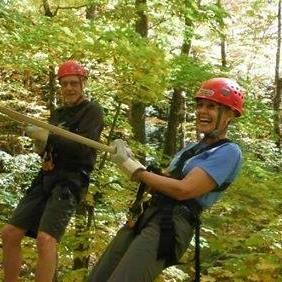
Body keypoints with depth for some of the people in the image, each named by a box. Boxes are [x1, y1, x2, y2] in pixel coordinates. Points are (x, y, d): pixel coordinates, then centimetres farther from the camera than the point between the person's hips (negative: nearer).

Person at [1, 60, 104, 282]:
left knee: (45, 239, -25)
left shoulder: (92, 111, 0)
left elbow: (82, 147, -15)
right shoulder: (58, 113, 21)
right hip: (46, 179, 7)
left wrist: (46, 137, -17)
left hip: (70, 182, -7)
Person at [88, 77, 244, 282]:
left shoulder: (229, 152, -6)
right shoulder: (192, 148, 23)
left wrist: (133, 168, -7)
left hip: (171, 226, -9)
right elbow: (164, 183, 15)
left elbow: (183, 190, -16)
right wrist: (130, 160, -2)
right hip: (147, 216, 9)